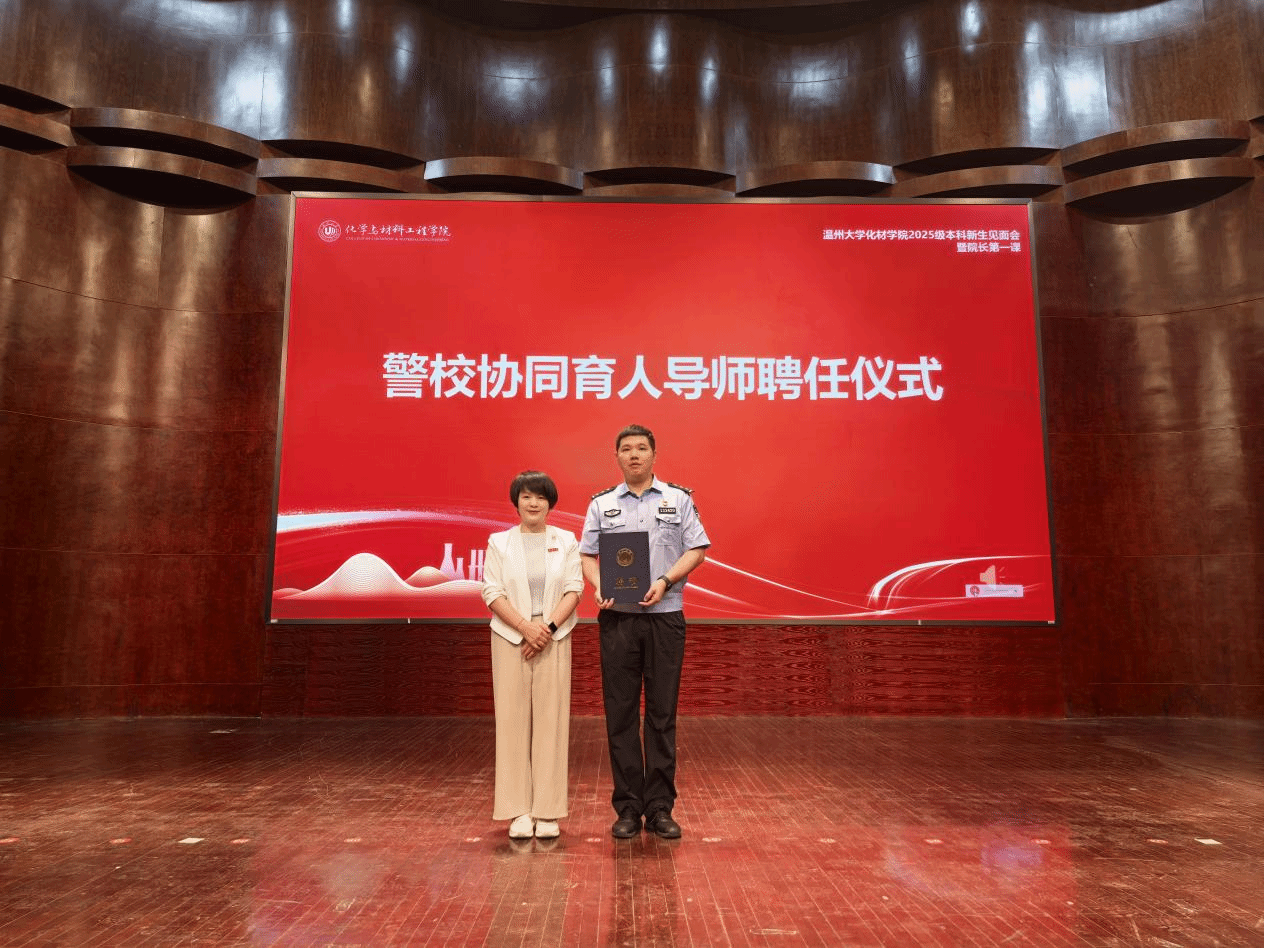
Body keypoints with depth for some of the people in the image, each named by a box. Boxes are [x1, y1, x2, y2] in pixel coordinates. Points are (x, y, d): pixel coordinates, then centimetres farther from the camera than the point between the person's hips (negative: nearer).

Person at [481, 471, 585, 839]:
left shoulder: (566, 541, 8)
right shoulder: (499, 542, 6)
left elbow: (574, 589, 0)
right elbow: (492, 592, -2)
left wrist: (549, 626, -14)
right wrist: (526, 627, -14)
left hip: (554, 640, 0)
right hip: (510, 640, 0)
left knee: (551, 721, 1)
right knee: (513, 720, 1)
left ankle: (547, 811, 9)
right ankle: (519, 811, 9)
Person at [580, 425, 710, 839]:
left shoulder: (679, 500, 8)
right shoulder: (602, 504, 11)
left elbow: (696, 550, 2)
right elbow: (587, 555, 7)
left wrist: (665, 581, -13)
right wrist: (599, 586, -13)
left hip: (665, 616, -1)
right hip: (617, 618, 1)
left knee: (662, 713, 3)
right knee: (620, 713, 3)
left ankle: (660, 807, 12)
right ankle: (627, 807, 13)